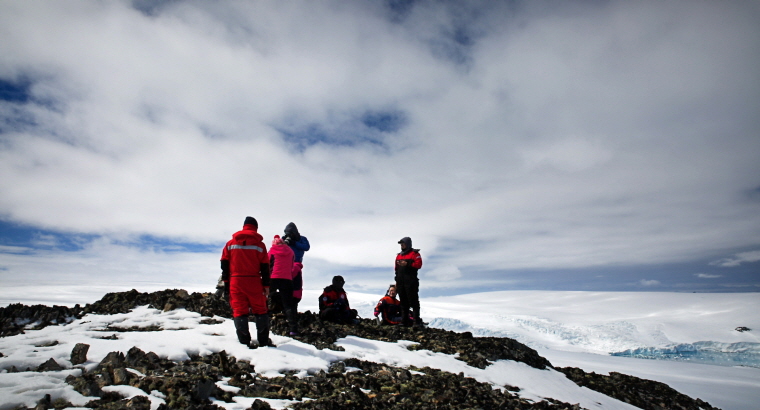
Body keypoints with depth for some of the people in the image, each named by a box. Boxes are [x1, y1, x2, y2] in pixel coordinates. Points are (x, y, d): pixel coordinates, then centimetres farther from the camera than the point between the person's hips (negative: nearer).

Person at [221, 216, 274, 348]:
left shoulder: (231, 243, 8)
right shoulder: (259, 244, 2)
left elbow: (225, 264, 7)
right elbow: (264, 267, 0)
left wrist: (226, 282, 11)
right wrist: (266, 285, 5)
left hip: (235, 281, 1)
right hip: (254, 282, -1)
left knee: (239, 311, 4)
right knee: (260, 310, 8)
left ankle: (244, 342, 3)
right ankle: (264, 341, 10)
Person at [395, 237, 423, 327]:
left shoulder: (414, 253, 1)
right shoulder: (399, 255, 20)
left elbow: (418, 264, -12)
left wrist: (407, 264, -17)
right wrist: (397, 281, 17)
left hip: (411, 282, -7)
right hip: (401, 282, 7)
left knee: (413, 301, -9)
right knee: (403, 302, 9)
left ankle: (417, 321, -7)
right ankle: (405, 321, 14)